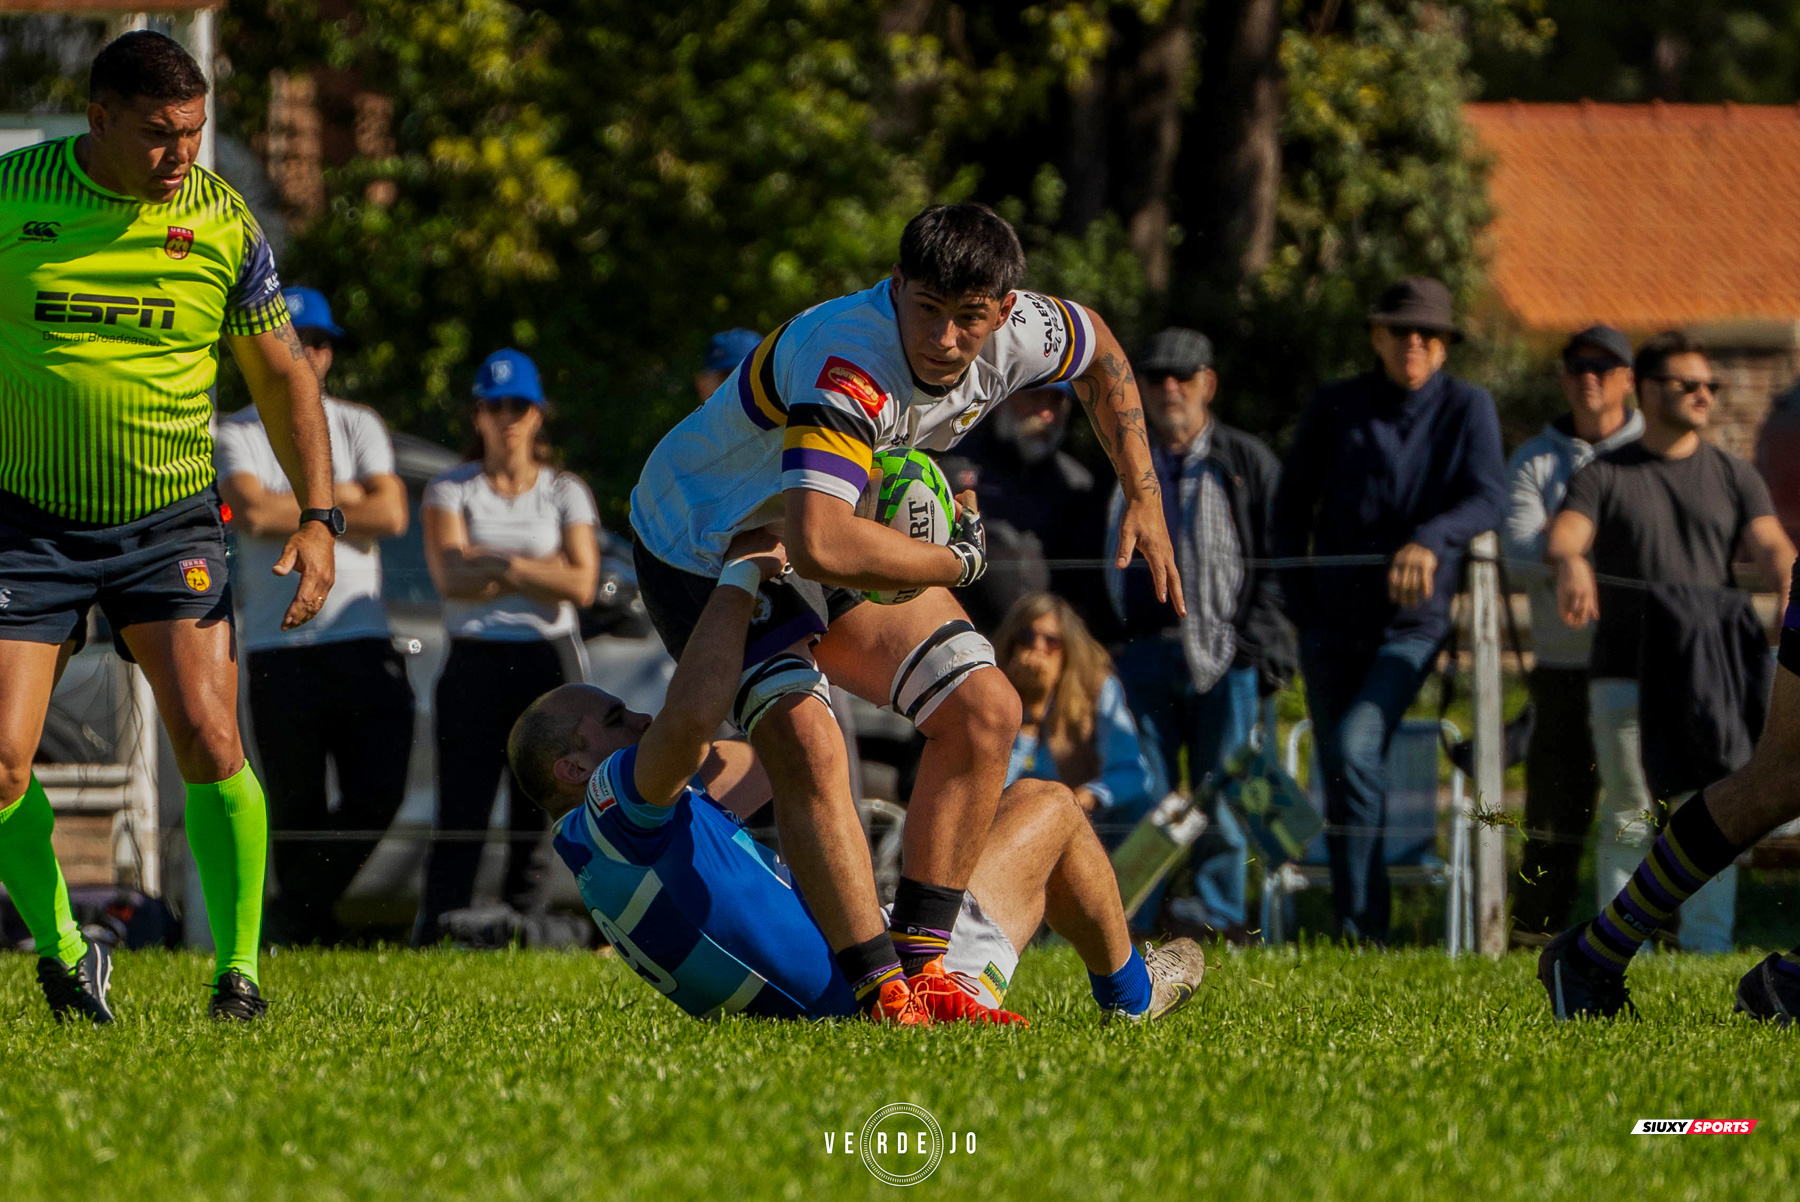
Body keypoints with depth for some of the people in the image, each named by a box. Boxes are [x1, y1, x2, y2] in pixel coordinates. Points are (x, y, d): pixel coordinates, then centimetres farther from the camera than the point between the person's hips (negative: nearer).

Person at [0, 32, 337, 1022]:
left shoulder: (224, 224, -4)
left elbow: (282, 377, 8)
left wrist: (318, 516, -1)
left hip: (170, 527, 0)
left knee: (210, 747, -15)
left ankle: (239, 970, 2)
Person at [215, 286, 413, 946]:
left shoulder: (359, 427, 14)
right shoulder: (237, 434, 6)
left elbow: (391, 514, -2)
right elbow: (251, 512, -13)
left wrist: (295, 506, -5)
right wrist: (337, 501, -4)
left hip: (361, 641, 2)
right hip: (279, 650, -2)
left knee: (379, 792, -10)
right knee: (297, 810, 0)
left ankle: (296, 908, 3)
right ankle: (306, 932, 9)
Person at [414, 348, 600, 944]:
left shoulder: (565, 492, 10)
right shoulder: (450, 490, 8)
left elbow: (581, 584, -5)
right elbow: (451, 576, -8)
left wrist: (496, 562, -11)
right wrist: (539, 570, -14)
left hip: (550, 659, 1)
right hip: (475, 664, -1)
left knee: (540, 809, -4)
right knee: (461, 812, -7)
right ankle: (433, 937, -7)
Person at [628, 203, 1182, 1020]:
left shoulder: (1016, 334, -17)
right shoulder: (846, 363, -41)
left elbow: (1099, 349, 10)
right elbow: (820, 545, -54)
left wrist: (1144, 499, 6)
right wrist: (955, 563, -36)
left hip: (840, 545, 8)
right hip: (703, 547, -8)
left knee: (985, 712, -1)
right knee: (808, 750, -27)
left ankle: (921, 968, 2)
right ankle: (881, 993, -27)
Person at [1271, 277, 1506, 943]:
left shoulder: (1466, 408, -2)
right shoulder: (1335, 407, 4)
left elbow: (1488, 498, -16)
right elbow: (1291, 503, 13)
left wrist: (1430, 542, -35)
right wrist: (1298, 601, 6)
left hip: (1412, 622, -3)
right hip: (1333, 624, 3)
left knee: (1356, 746, -23)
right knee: (1340, 773, 5)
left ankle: (1359, 923, -18)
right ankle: (1362, 935, 16)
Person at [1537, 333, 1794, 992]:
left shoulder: (1732, 477, 11)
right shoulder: (1605, 477, 6)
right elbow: (1563, 536, -12)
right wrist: (1570, 565, -38)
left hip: (1713, 673, 2)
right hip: (1627, 673, -2)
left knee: (1711, 816, -2)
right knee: (1631, 819, -3)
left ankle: (1708, 948, 1)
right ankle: (1615, 954, 0)